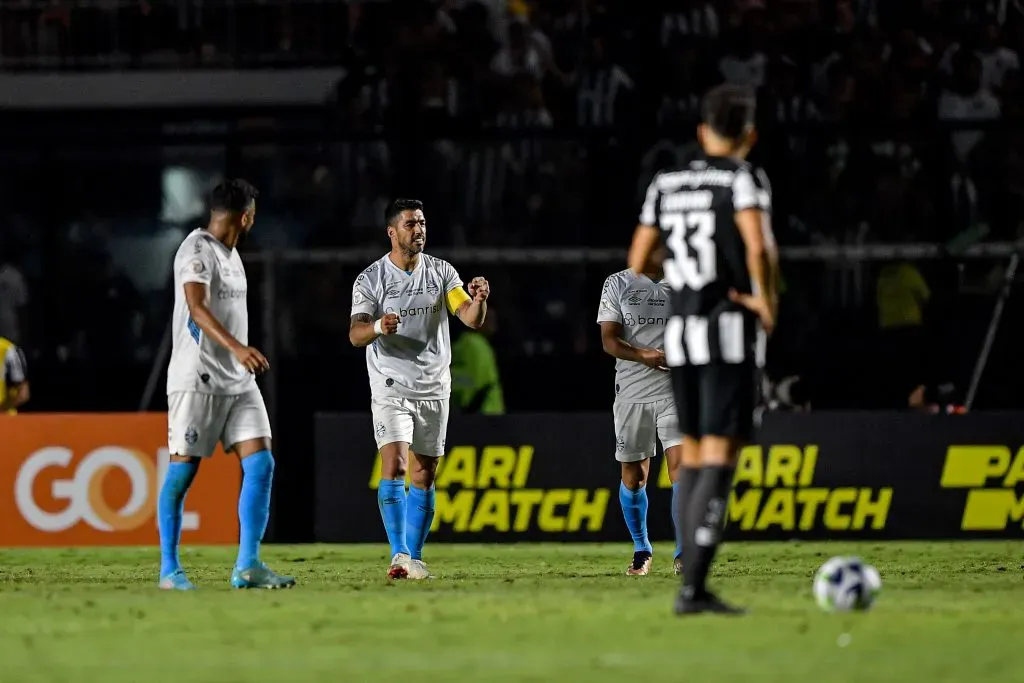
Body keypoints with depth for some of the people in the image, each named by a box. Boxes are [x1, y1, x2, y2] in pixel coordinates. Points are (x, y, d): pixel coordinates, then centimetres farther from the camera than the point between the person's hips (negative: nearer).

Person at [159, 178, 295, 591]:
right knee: (182, 470, -2)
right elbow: (196, 308, -25)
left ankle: (247, 567, -3)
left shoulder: (229, 253, 17)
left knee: (260, 463, -3)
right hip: (197, 378, -8)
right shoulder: (197, 250, -11)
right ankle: (169, 570, 5)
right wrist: (237, 348, -37)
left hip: (238, 380, 8)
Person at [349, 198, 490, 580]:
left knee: (424, 476, 6)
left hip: (434, 388, 4)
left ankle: (414, 557, 14)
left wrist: (479, 301, -25)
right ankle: (399, 556, -23)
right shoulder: (371, 279, -4)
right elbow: (355, 334, -14)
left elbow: (472, 320, -2)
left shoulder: (441, 273, 4)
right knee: (394, 466, -18)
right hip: (391, 387, -3)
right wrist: (377, 327, -36)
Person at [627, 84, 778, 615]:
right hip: (732, 331, -6)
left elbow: (637, 262, 13)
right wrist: (768, 302, -8)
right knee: (720, 456, -8)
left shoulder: (666, 184, 12)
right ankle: (693, 586, -18)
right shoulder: (744, 180, -6)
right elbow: (758, 246, -22)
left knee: (692, 457, 15)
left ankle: (693, 584, 13)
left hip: (679, 332, 6)